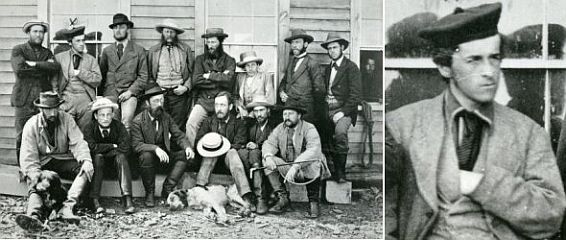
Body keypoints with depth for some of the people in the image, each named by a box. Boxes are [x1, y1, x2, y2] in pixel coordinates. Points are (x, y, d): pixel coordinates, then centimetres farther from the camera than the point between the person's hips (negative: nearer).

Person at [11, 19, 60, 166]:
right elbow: (19, 68, -11)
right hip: (24, 100, -2)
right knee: (22, 137, -2)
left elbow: (56, 68, -2)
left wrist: (35, 64, -9)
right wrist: (44, 69, -4)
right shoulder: (18, 50, 8)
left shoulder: (47, 53, 18)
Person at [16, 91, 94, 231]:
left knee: (86, 169, -25)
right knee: (35, 185, -31)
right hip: (42, 163, -2)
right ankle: (35, 216, -57)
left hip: (63, 160, 2)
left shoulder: (66, 119, -2)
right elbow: (28, 158, -12)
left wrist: (86, 160, -29)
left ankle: (68, 206, -42)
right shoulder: (31, 126, -7)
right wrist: (37, 177, -29)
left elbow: (78, 142, -9)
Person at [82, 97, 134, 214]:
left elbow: (125, 147, -19)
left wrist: (103, 148, -17)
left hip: (114, 160, 1)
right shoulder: (90, 127, -10)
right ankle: (95, 200, -35)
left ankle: (128, 199, -41)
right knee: (97, 157, -32)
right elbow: (92, 147, -24)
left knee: (121, 156, -30)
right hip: (97, 160, 0)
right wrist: (113, 146, -19)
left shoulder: (119, 126, -8)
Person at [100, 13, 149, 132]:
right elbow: (101, 74, 18)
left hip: (130, 92, -2)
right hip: (110, 93, 2)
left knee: (126, 121, -21)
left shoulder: (139, 50, 8)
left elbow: (143, 76, 5)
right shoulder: (107, 51, 17)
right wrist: (101, 94, 4)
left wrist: (130, 91, -7)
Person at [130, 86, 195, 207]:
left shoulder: (166, 118, 5)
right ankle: (149, 193, -16)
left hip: (164, 154, 4)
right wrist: (155, 149, -37)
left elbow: (179, 136, 2)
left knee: (185, 155, -19)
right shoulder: (138, 121, -11)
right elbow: (137, 145, -20)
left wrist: (187, 147, -20)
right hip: (148, 154, -4)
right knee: (146, 156, -37)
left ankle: (167, 188, -13)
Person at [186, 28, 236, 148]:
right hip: (203, 101, 1)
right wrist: (219, 78, -3)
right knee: (191, 124, -20)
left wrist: (208, 76, -3)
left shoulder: (229, 61, 8)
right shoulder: (200, 59, 13)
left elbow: (228, 81, -9)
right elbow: (196, 81, -1)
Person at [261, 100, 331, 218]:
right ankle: (282, 198, -13)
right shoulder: (280, 128, 5)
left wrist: (296, 166, -41)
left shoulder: (309, 129, -12)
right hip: (286, 168, 5)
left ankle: (313, 202, -18)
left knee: (314, 164, -36)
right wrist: (268, 156, -29)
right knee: (267, 162, -17)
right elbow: (269, 143, -4)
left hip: (305, 169, -4)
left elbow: (314, 150, -28)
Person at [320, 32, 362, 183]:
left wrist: (343, 112, -18)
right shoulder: (328, 69, 18)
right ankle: (335, 171, 15)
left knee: (340, 131, -31)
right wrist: (325, 111, 8)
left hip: (344, 110, -7)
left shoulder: (351, 67, -3)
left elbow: (355, 95, -9)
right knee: (329, 142, 0)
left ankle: (341, 173, -21)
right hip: (328, 111, 7)